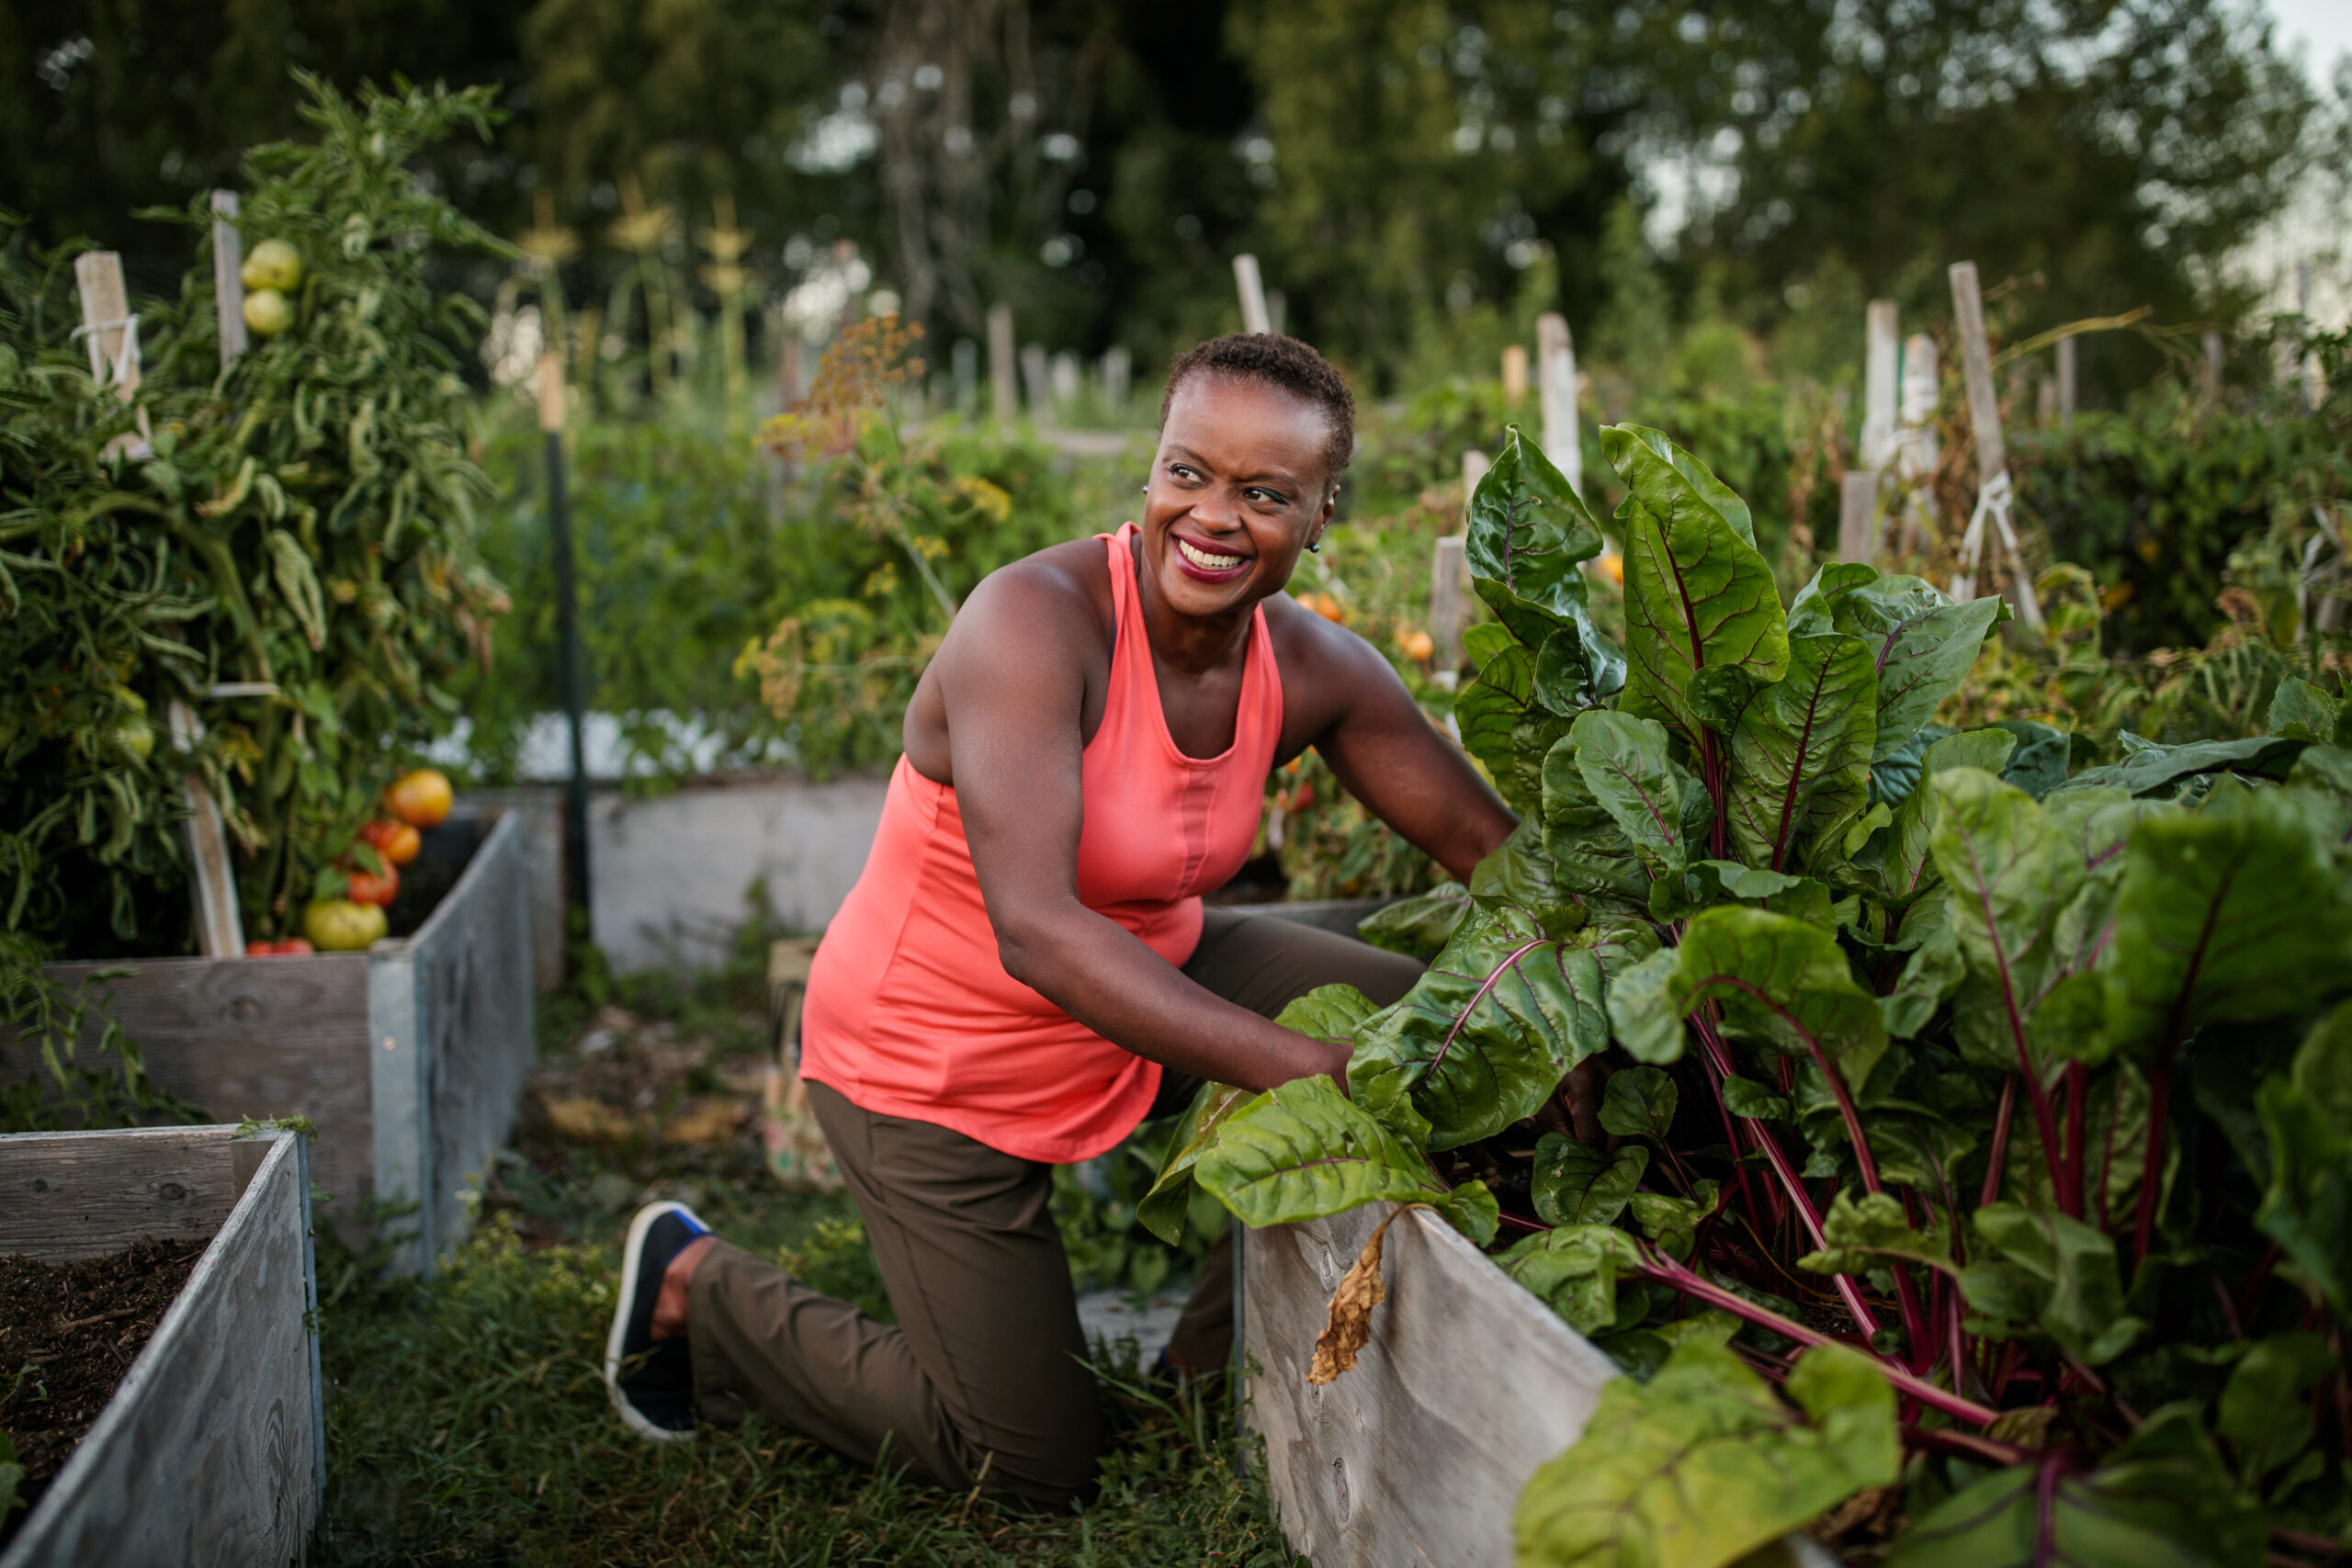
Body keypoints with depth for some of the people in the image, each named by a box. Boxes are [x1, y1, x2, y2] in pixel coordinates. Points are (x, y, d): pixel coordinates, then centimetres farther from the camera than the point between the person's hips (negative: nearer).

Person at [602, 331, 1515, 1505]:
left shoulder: (1311, 671, -11)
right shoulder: (1033, 623, -31)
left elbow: (1495, 851, -5)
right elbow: (1036, 931, -41)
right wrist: (1298, 1068, -47)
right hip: (937, 1068, -6)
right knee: (1035, 1464, 4)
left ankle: (1219, 1359, 15)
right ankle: (697, 1287, 23)